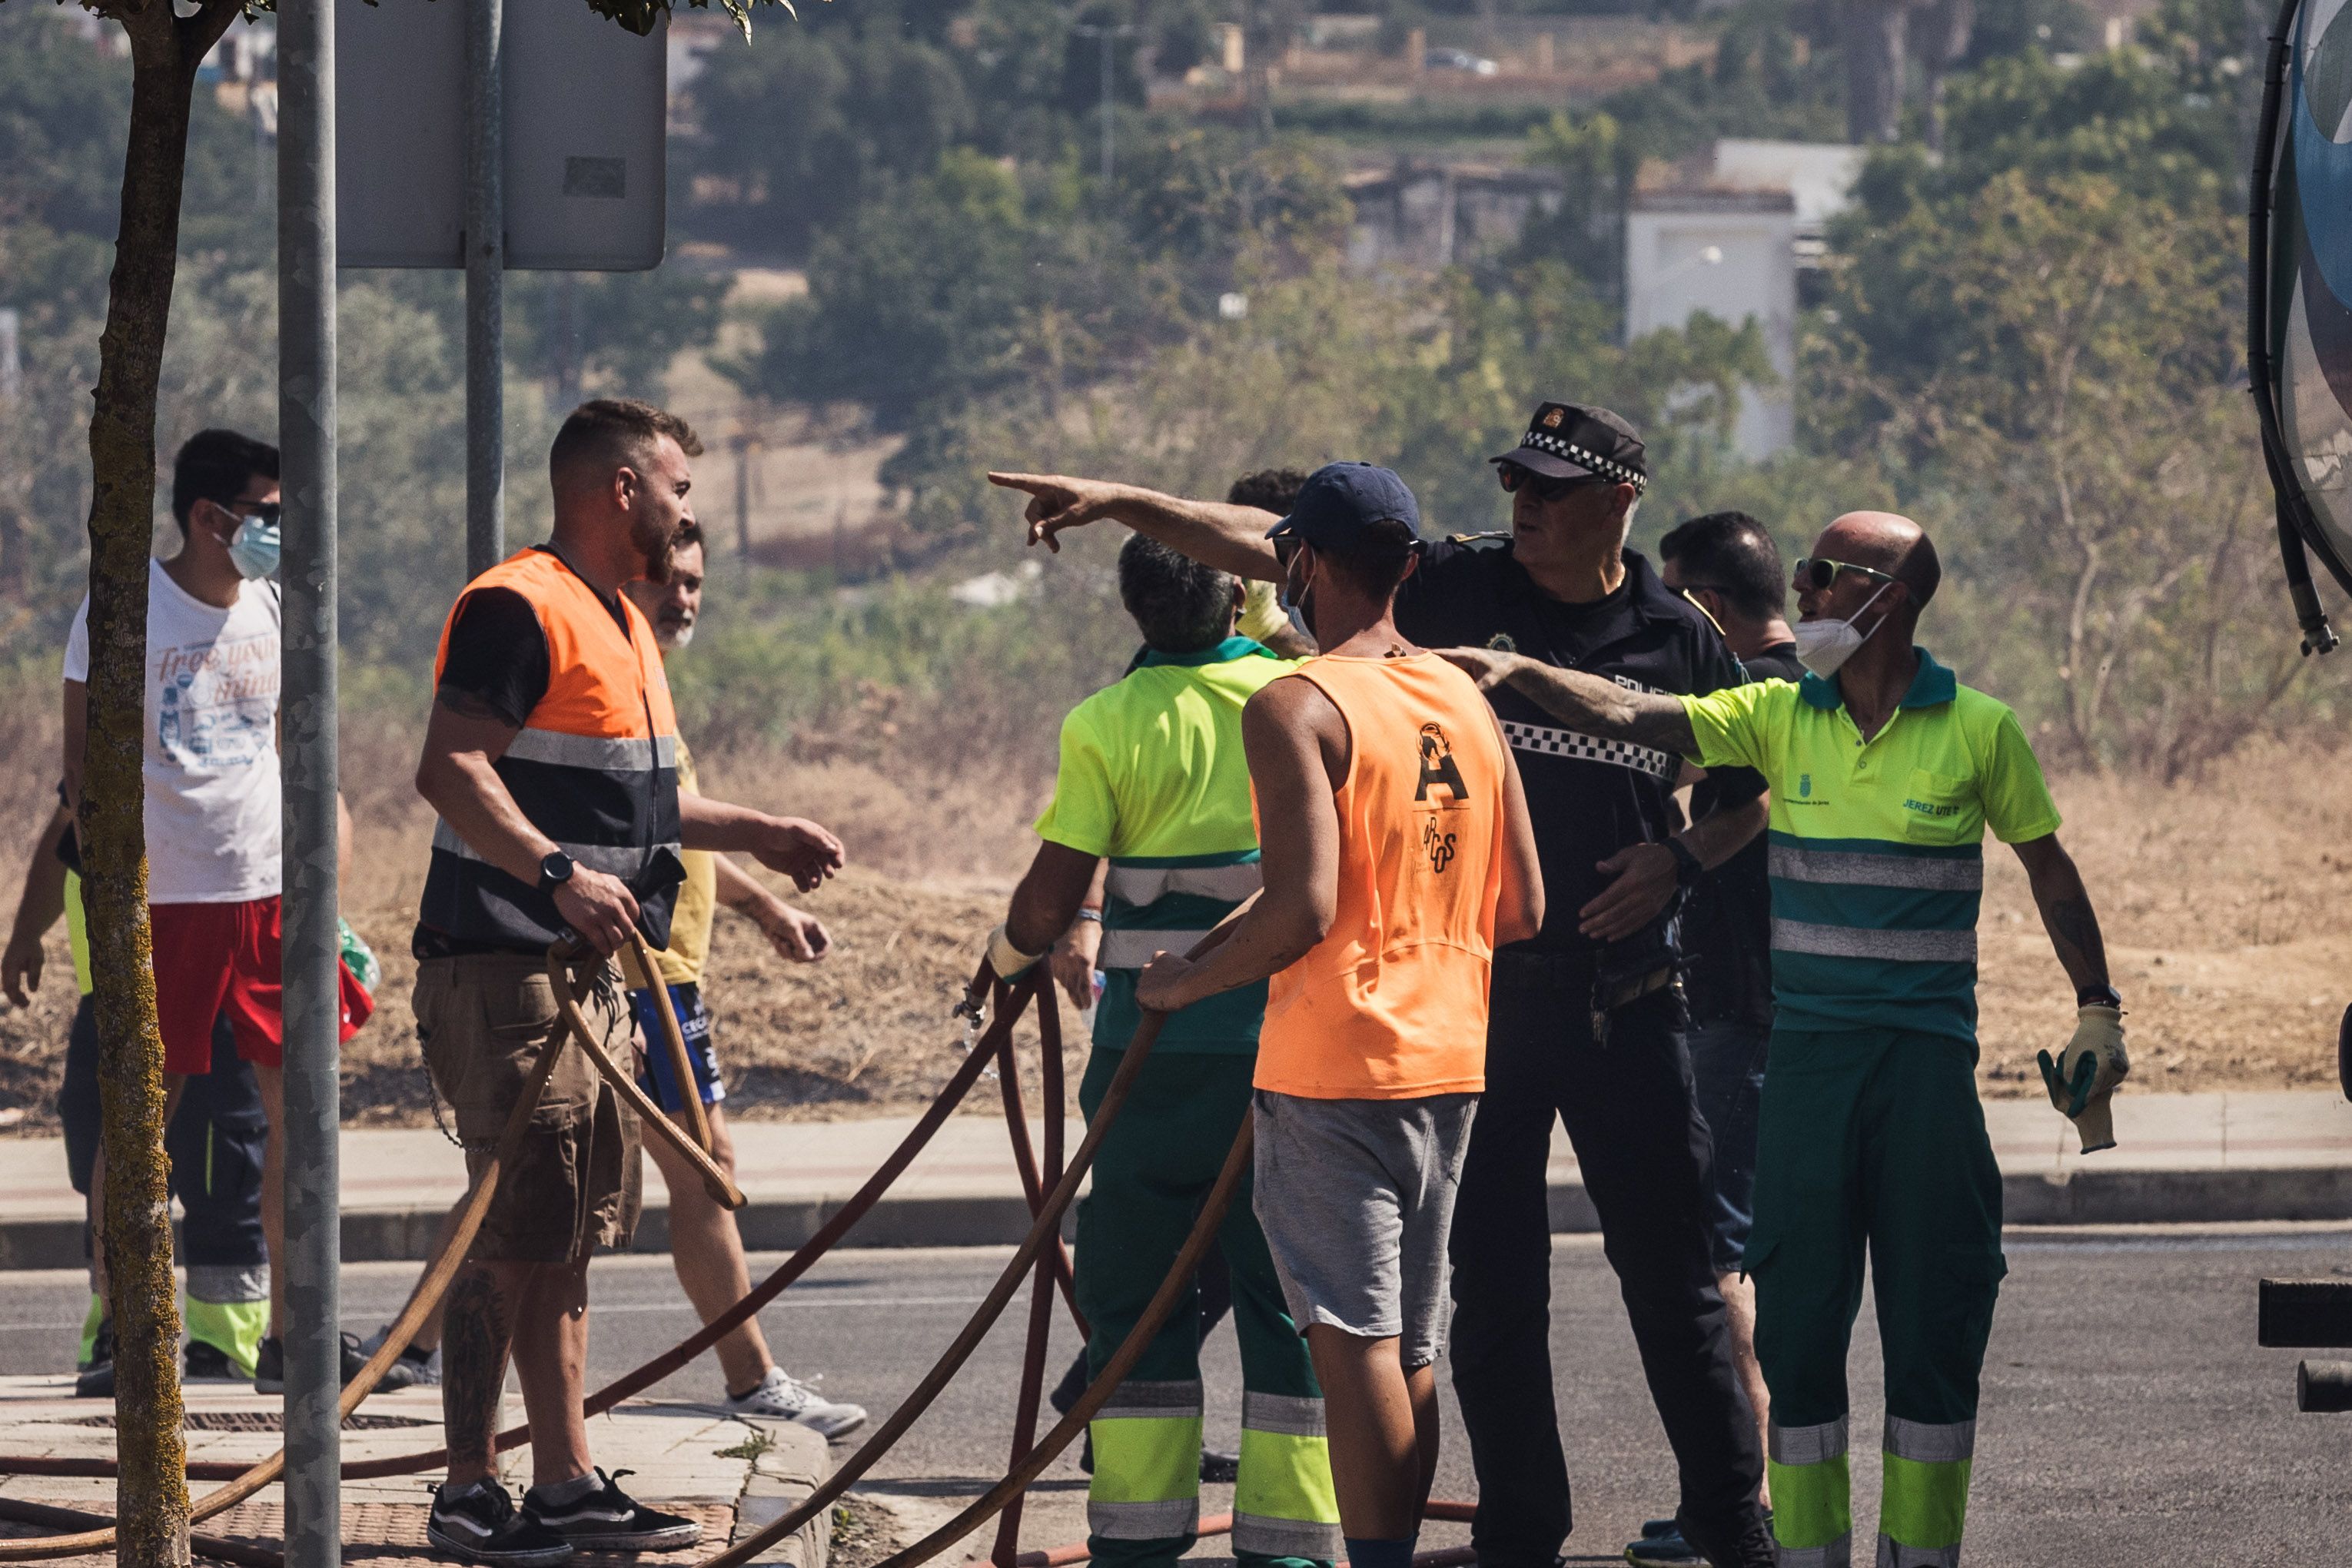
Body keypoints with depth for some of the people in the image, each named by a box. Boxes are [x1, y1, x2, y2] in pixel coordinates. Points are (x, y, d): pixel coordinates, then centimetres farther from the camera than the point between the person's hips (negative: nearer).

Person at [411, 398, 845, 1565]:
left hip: (587, 973, 10)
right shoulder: (520, 608, -12)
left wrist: (759, 836, 26)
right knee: (513, 1238, -10)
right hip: (503, 973, -10)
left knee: (568, 1240, 12)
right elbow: (451, 770, -22)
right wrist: (561, 873, -32)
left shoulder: (619, 623, 21)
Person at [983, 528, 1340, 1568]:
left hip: (1156, 1052, -1)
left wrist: (1009, 954, 14)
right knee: (1287, 1296, 7)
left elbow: (1052, 900, -6)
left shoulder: (1108, 725, -6)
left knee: (1135, 1293, 8)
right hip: (1286, 1044, 1)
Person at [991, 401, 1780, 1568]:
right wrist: (1119, 501, -14)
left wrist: (1682, 860, -4)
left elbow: (1757, 787, 15)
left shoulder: (1677, 638, 2)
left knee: (1673, 1273, 3)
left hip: (1625, 1001, 0)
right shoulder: (1464, 588, 0)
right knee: (1491, 1282, 6)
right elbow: (1270, 549, -5)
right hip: (1477, 992, 0)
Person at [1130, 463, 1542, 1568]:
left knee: (1354, 1343, -7)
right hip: (1449, 1061, 7)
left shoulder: (1297, 709, -13)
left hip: (1332, 1068, -7)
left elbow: (1304, 905, -22)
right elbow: (1520, 909, 11)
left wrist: (1188, 981, -7)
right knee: (1411, 1349, 14)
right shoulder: (1466, 702, 10)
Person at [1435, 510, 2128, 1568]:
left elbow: (2048, 869, 9)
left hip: (1928, 1054, -2)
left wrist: (2097, 1013, 9)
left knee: (1934, 1318, 1)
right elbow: (1627, 718, -4)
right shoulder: (1780, 718, 5)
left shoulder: (1978, 731, 0)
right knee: (1797, 1313, 1)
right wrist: (1514, 674, -18)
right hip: (1806, 1048, 2)